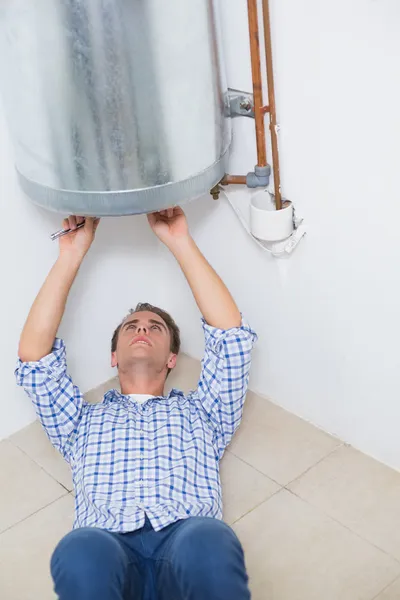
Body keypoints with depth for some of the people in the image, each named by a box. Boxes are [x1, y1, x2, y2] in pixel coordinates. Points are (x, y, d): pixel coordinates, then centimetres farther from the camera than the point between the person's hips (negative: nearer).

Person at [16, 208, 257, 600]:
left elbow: (231, 333, 20)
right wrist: (70, 256, 21)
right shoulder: (83, 422, 35)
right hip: (107, 555, 0)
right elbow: (33, 354, 21)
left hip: (187, 541, 0)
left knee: (210, 543, -39)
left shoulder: (198, 413, 33)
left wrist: (180, 243, 20)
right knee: (81, 552, -39)